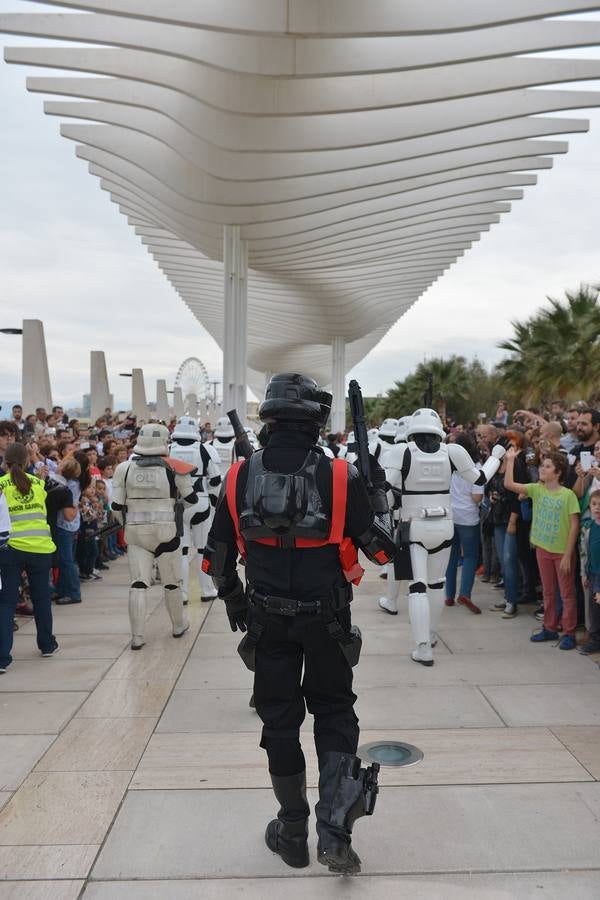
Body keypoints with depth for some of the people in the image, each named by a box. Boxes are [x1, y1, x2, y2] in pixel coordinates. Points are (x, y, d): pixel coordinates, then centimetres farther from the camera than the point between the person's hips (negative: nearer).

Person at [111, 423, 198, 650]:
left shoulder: (125, 468, -1)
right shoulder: (173, 468, -6)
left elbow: (117, 506, 1)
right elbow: (191, 500, 0)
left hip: (135, 532, 2)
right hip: (166, 531, -1)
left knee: (138, 584, 2)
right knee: (172, 583, 14)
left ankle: (137, 637, 1)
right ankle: (179, 625, 32)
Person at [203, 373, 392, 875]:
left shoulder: (241, 477, -8)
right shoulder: (340, 477, -16)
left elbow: (217, 559, -1)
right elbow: (383, 551, -8)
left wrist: (235, 604, 16)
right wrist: (379, 491, 6)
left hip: (267, 620, 2)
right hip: (327, 621, -1)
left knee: (279, 719, 16)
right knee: (334, 714, 17)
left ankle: (293, 834, 30)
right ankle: (335, 832, 6)